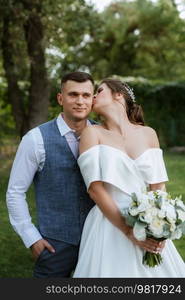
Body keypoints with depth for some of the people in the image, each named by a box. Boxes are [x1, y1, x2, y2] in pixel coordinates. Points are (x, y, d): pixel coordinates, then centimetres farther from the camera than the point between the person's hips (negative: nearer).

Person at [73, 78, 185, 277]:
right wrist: (129, 232, -16)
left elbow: (158, 185, 4)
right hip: (110, 226, -3)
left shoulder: (148, 134, 7)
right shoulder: (92, 133, -3)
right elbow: (96, 190, -10)